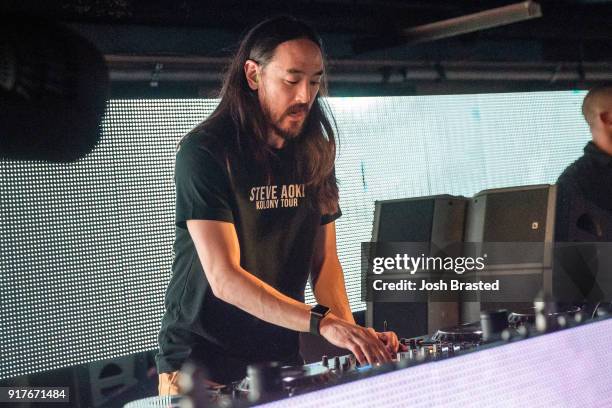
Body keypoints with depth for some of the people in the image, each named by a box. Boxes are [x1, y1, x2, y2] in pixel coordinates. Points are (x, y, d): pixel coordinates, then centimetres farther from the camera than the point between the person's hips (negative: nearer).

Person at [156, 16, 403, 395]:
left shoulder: (315, 154, 3)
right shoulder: (204, 151, -16)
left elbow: (324, 261, 6)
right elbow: (224, 278, -24)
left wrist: (351, 331, -12)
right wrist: (322, 322, -31)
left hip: (281, 359, 6)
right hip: (201, 363, -5)